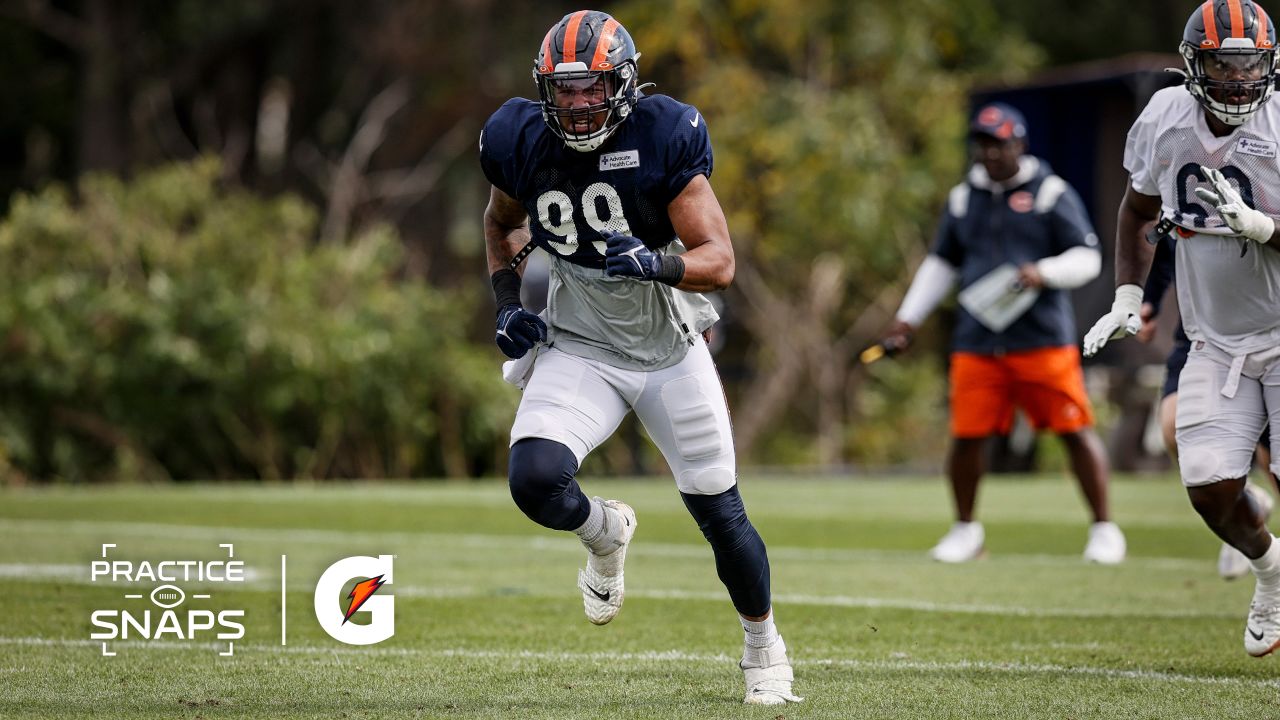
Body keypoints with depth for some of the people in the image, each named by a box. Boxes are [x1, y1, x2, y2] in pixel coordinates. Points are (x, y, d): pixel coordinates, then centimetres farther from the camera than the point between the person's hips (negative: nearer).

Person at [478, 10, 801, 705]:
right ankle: (605, 532, 14)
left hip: (670, 353, -2)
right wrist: (507, 303, 0)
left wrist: (658, 264, -40)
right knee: (534, 480, -24)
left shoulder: (663, 139, -19)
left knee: (719, 513, 4)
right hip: (580, 350, 2)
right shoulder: (523, 143, -9)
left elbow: (720, 261, -20)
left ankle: (763, 646, 32)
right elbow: (500, 225, 15)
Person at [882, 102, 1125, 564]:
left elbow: (1087, 258, -2)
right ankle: (965, 530, 18)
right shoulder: (963, 199, 14)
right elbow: (942, 264, 24)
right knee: (966, 436, 0)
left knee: (1076, 431, -6)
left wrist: (1044, 273, -20)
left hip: (1043, 340, -4)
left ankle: (1104, 529, 5)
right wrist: (909, 318, 19)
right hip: (977, 344, 4)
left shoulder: (1050, 193, 0)